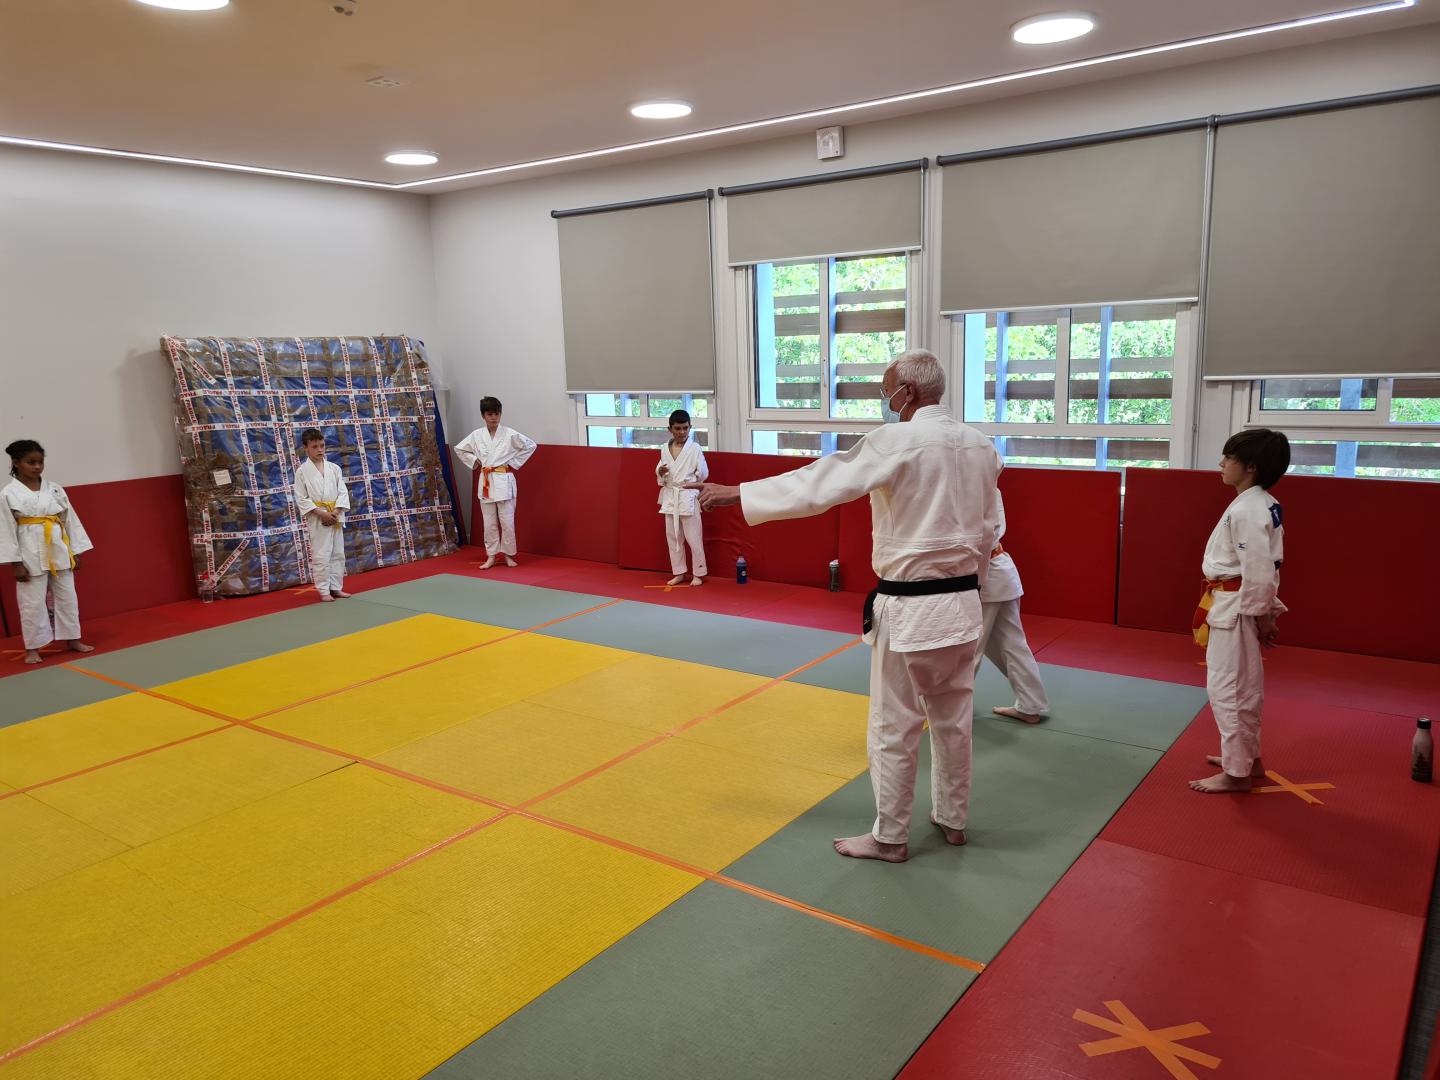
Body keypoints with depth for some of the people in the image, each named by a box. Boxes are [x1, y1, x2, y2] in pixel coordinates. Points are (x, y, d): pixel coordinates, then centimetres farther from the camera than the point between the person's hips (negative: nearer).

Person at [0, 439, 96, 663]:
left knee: (67, 597, 11)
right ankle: (32, 648, 14)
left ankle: (73, 640, 24)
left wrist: (76, 552, 6)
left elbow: (70, 520, 8)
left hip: (59, 551, 4)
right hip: (31, 554, -4)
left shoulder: (55, 489, 5)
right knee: (32, 602, 2)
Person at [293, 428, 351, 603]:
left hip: (336, 517, 4)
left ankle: (336, 587, 20)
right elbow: (301, 498, -7)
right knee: (321, 555, -3)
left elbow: (343, 492, 3)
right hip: (316, 518, -4)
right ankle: (324, 591, 6)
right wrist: (321, 513, -15)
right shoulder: (302, 471, -4)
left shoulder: (334, 468, 5)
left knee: (338, 553, 9)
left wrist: (336, 512, -11)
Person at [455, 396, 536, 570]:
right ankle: (491, 556, 18)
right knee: (489, 522, 8)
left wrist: (514, 463, -2)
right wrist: (474, 462, 6)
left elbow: (530, 445, -1)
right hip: (485, 481, 3)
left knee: (507, 521, 0)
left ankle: (508, 555, 15)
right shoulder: (476, 435, 3)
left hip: (504, 480, -3)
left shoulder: (509, 434, -6)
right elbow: (459, 449, 16)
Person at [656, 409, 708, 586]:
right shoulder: (665, 449, 6)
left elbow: (703, 473, -4)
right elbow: (660, 476, 12)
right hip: (670, 496, 5)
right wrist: (660, 472, -7)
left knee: (693, 537, -2)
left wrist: (691, 481, -13)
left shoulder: (695, 448, -7)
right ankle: (679, 572, 22)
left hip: (688, 496, -5)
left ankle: (698, 574, 11)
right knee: (672, 537, 10)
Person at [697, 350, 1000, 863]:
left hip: (909, 609, -7)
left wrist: (736, 493, -11)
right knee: (954, 719, 19)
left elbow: (818, 483, -18)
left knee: (894, 728, 7)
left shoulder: (897, 442, -17)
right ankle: (953, 819, 35)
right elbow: (986, 530, 13)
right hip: (963, 604, 7)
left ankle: (890, 836, 20)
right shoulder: (981, 445, 5)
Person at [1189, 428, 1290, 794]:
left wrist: (1261, 616, -15)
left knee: (1228, 687, -1)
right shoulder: (1263, 504, 10)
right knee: (1242, 686, 21)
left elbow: (1258, 571, -24)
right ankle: (1246, 756, 35)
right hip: (1238, 606, 11)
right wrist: (1263, 613, 18)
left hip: (1234, 609, -10)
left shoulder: (1246, 509, -22)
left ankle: (1237, 773, 9)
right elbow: (1263, 566, 15)